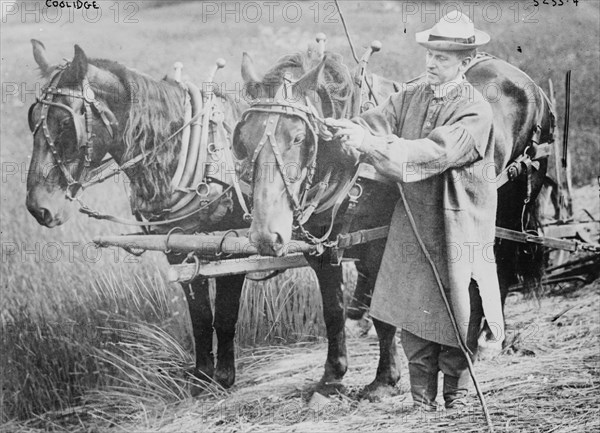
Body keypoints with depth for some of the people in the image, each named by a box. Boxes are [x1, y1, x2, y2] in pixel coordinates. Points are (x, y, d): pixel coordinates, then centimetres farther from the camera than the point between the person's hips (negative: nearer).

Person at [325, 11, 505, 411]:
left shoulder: (475, 112, -14)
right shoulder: (413, 94, 6)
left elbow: (432, 153, -26)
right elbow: (380, 121, -7)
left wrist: (373, 145, -34)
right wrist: (350, 130, -30)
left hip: (458, 227, -5)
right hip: (412, 223, 5)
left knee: (458, 316, 4)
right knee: (413, 310, 10)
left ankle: (456, 400, 19)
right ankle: (422, 400, 22)